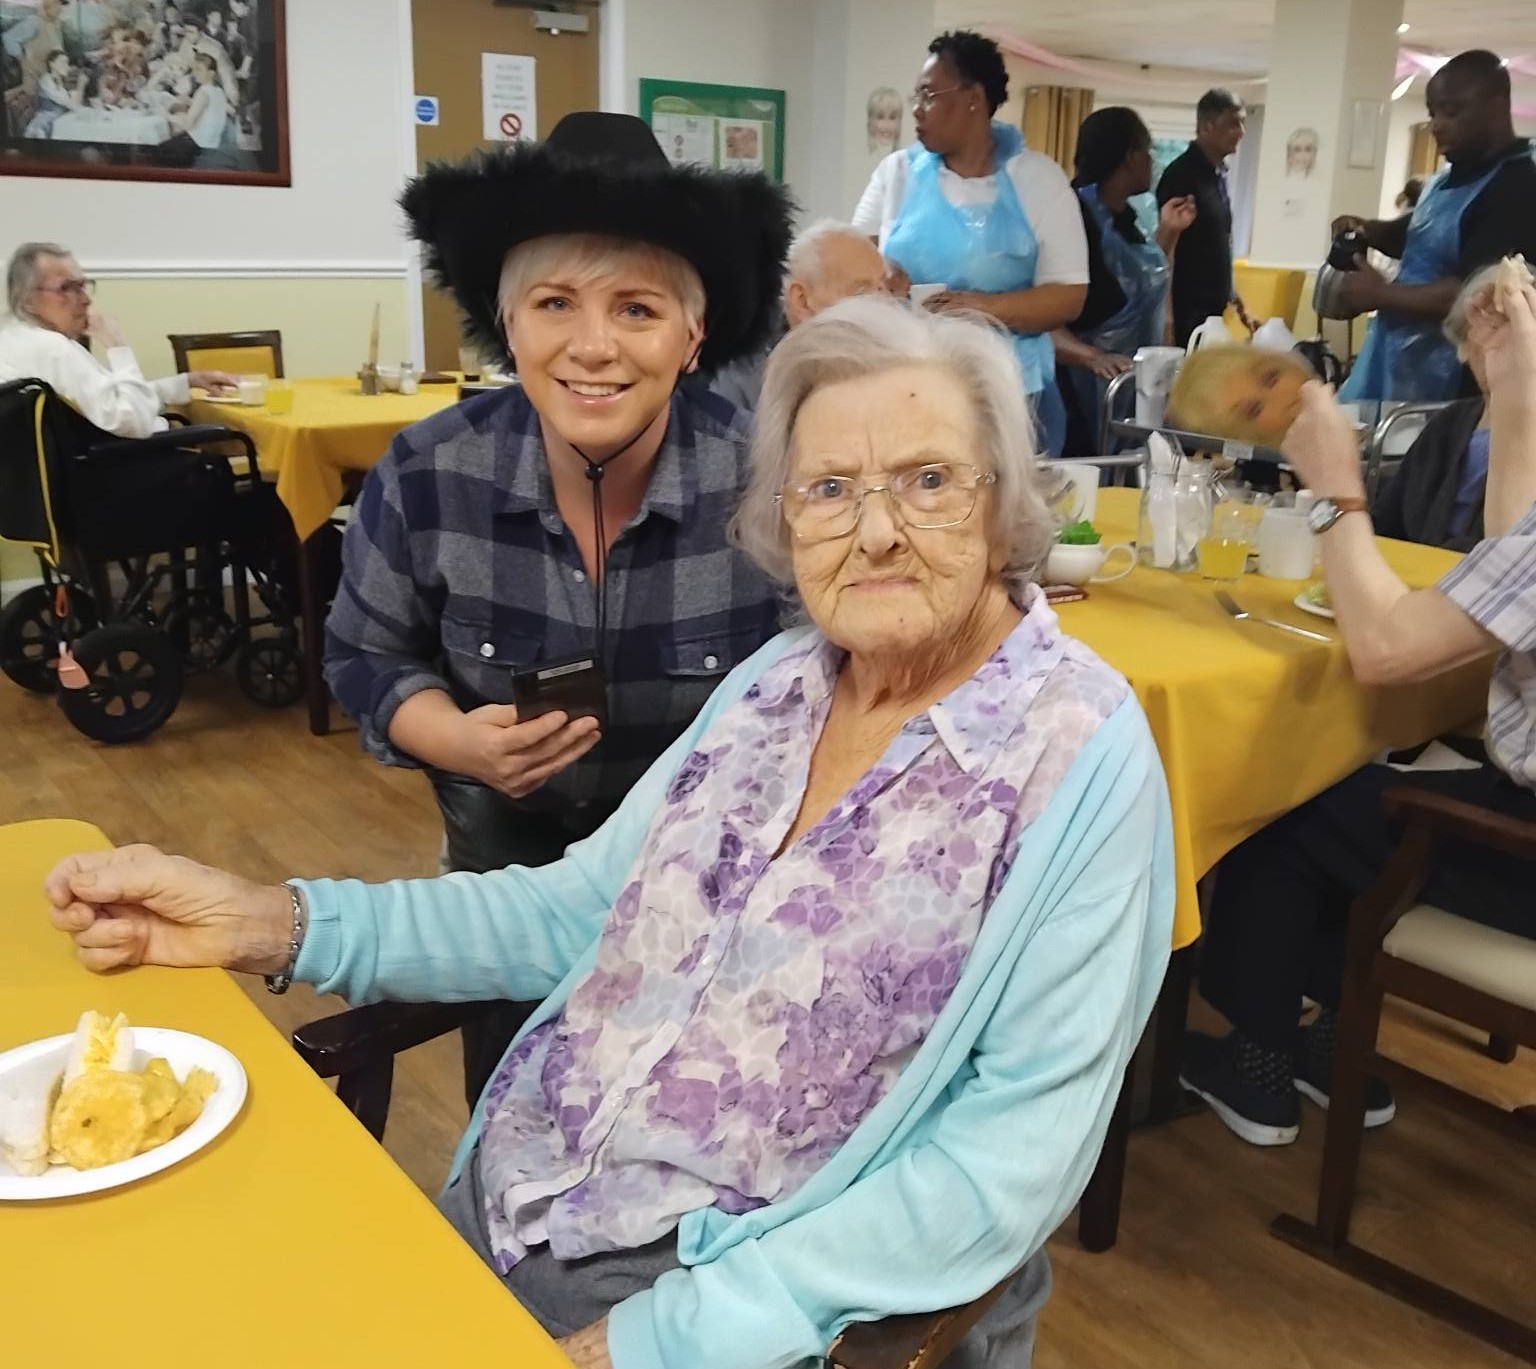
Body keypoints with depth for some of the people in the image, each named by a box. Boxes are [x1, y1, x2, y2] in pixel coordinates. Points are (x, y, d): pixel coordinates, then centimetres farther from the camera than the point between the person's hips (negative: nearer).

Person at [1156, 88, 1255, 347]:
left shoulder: (1220, 173, 13)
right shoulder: (1181, 174, -13)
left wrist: (1234, 298, 19)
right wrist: (1168, 316, -22)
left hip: (1215, 306, 9)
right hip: (1188, 309, -9)